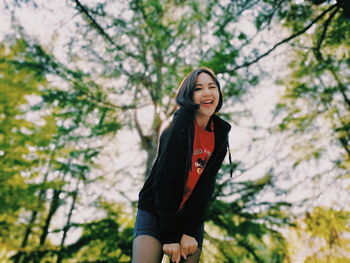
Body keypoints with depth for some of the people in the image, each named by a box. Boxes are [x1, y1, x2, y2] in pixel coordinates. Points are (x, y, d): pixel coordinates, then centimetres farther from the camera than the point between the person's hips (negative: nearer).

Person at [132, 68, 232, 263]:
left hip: (192, 215, 5)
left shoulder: (220, 133, -2)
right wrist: (170, 236, -18)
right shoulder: (179, 127, -16)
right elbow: (164, 181, -19)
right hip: (155, 211, -4)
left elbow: (207, 184, -5)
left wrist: (190, 231, -11)